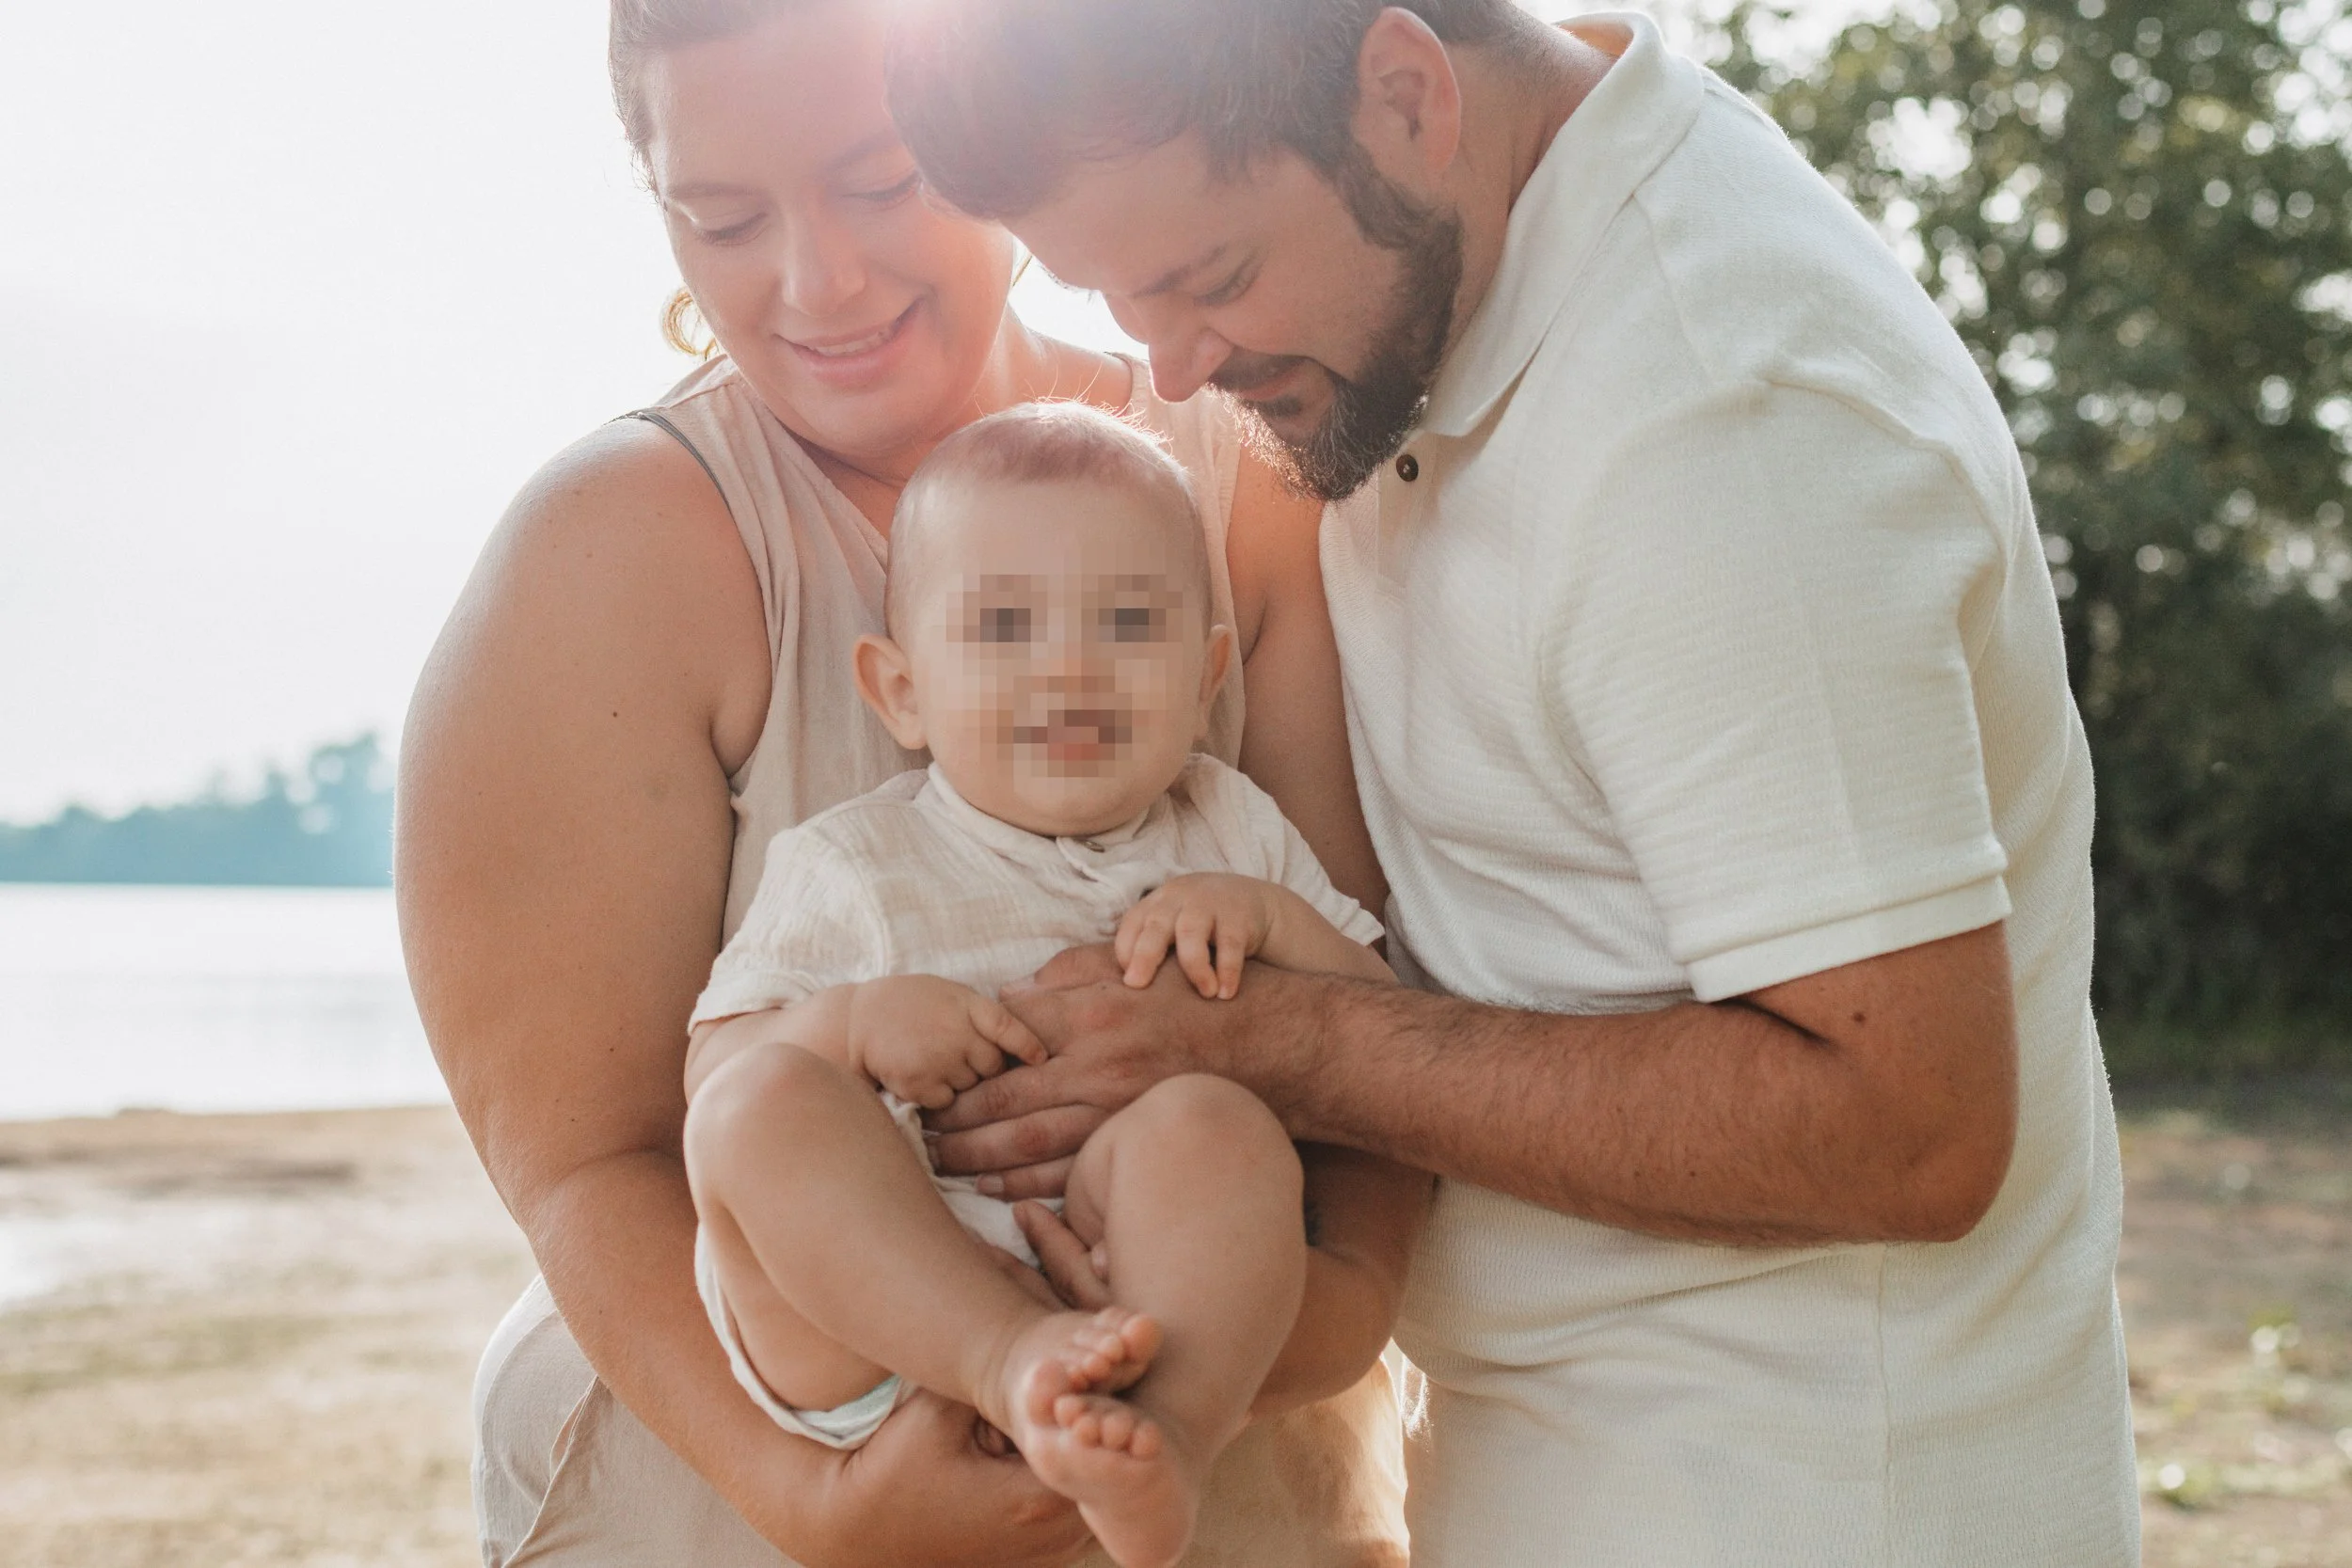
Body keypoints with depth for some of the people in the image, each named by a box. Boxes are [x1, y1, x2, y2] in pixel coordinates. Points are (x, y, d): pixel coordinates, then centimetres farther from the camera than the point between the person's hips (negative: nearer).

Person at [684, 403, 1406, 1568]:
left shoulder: (1230, 832, 17)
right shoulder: (850, 868, 10)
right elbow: (709, 1073, 6)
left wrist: (1269, 917, -4)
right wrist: (849, 1021, -14)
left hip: (1154, 1293, 1)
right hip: (882, 1325, 0)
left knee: (1211, 1122, -29)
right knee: (762, 1102, -26)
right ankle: (1020, 1361, -40)